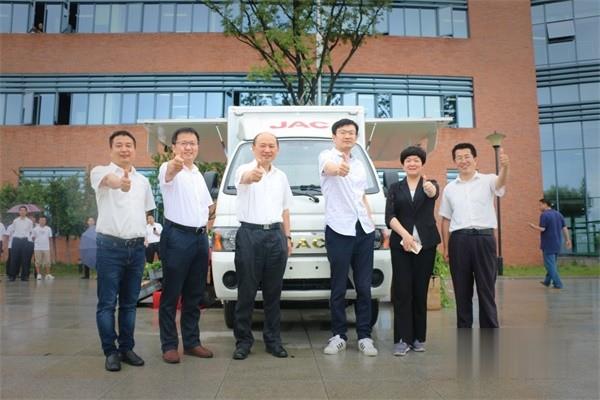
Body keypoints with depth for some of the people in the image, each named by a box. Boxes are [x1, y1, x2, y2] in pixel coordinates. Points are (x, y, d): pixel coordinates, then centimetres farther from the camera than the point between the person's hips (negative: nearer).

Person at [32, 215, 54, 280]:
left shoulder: (48, 229, 7)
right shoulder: (35, 229, 4)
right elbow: (33, 238, 7)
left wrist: (49, 245, 7)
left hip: (46, 248, 1)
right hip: (37, 248, -1)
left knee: (47, 262, 0)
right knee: (38, 262, 1)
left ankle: (48, 274, 5)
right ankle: (39, 275, 6)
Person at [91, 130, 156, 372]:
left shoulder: (143, 180, 15)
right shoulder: (101, 172, -3)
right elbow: (108, 180, -29)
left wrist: (145, 234, 12)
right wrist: (119, 182, -52)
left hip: (137, 248, 5)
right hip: (110, 247, -4)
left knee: (129, 303, 11)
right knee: (107, 303, 1)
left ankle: (126, 348, 21)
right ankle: (110, 352, 11)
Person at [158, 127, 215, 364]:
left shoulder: (198, 175, 17)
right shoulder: (169, 169, -5)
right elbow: (169, 173, -33)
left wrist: (207, 223, 12)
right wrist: (176, 164, -55)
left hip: (200, 237, 7)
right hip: (177, 237, -7)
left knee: (195, 295, 12)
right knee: (171, 295, 1)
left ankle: (191, 342, 22)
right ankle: (169, 345, 11)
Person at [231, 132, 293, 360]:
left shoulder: (281, 177, 15)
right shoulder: (245, 170, -3)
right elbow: (244, 178, -30)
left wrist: (287, 237, 13)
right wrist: (252, 175, -53)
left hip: (276, 235, 4)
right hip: (249, 234, -4)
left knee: (273, 293, 10)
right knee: (246, 292, 2)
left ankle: (273, 340, 20)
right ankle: (243, 340, 14)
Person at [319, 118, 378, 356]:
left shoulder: (359, 165, 18)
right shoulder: (327, 156, -3)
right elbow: (329, 167, -29)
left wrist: (371, 222, 14)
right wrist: (338, 169, -53)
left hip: (364, 230, 5)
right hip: (338, 230, -5)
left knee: (364, 287, 7)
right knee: (339, 287, 3)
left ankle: (365, 336, 16)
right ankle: (338, 336, 16)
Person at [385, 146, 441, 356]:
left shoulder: (430, 184, 7)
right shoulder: (395, 188, 9)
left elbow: (435, 193, -19)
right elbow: (389, 216, -3)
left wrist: (429, 189, -43)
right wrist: (404, 234, -19)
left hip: (426, 243, 0)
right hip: (400, 243, 0)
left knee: (420, 290, 5)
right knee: (402, 290, -5)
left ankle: (419, 337, 16)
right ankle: (402, 339, 0)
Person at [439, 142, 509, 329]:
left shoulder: (487, 180, 4)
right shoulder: (449, 188, 13)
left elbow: (501, 182, -20)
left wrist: (504, 167, -42)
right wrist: (446, 246, 8)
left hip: (483, 238, -2)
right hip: (459, 240, 3)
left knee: (486, 289, 2)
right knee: (462, 290, 8)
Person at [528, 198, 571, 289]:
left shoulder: (544, 215, -14)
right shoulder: (558, 214, 10)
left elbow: (542, 229, -20)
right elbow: (565, 228, 9)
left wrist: (533, 226, -3)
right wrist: (568, 240, 13)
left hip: (548, 245, -8)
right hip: (557, 244, 8)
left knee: (550, 264, -2)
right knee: (552, 263, 18)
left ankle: (558, 283, -5)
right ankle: (547, 281, 28)